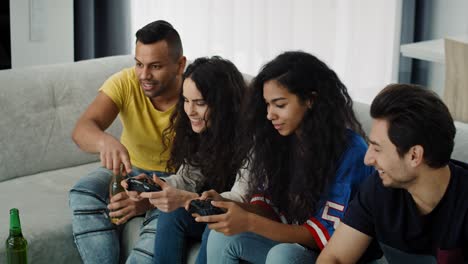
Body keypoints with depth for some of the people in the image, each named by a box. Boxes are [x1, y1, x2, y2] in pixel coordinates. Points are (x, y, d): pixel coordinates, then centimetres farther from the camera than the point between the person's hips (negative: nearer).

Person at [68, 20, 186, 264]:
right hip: (131, 169, 3)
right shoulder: (125, 83, -17)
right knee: (84, 194, -25)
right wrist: (106, 142, -55)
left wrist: (149, 200, -42)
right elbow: (82, 129, -30)